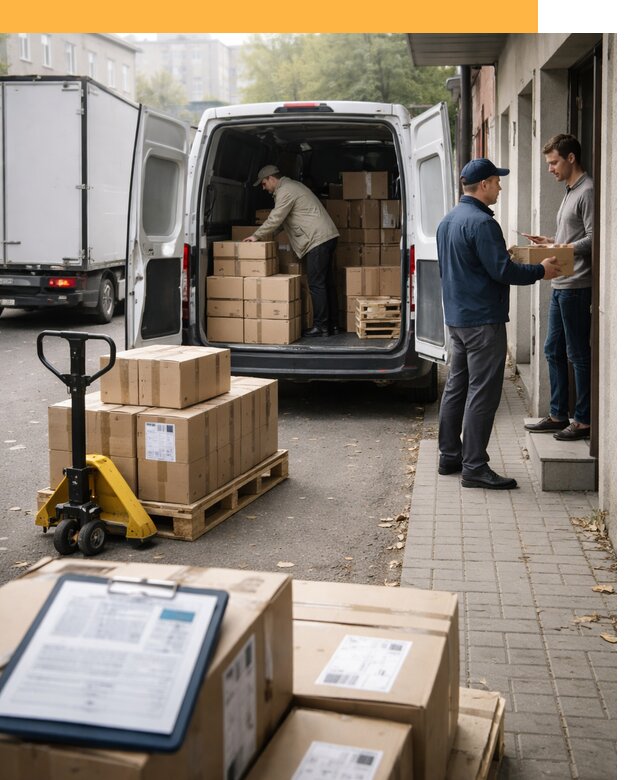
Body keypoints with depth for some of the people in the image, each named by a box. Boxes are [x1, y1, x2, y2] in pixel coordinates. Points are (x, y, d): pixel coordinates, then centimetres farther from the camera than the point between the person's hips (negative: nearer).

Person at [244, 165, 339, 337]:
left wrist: (256, 236, -1)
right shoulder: (292, 186, 24)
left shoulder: (285, 191, -9)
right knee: (327, 282, 12)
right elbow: (281, 219, 28)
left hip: (318, 240, -11)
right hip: (327, 237, 11)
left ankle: (321, 326, -6)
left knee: (316, 284, -8)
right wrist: (265, 235, 22)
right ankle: (332, 325, 15)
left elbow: (275, 219, -13)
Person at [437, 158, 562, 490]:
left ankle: (450, 457, 22)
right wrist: (540, 271, -7)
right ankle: (474, 467, -4)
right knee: (482, 393, -6)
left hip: (456, 317, 10)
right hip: (483, 320, -10)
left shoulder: (448, 221, 13)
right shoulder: (481, 223, -18)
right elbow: (502, 271, -21)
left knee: (456, 387, 15)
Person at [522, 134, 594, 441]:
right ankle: (558, 415, 24)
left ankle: (584, 420, 6)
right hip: (560, 285, 10)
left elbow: (592, 240, -19)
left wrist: (562, 250, -28)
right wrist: (551, 241, 18)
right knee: (553, 351, 14)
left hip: (576, 286, -10)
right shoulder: (570, 191, 19)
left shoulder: (587, 192, -12)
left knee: (579, 355, -3)